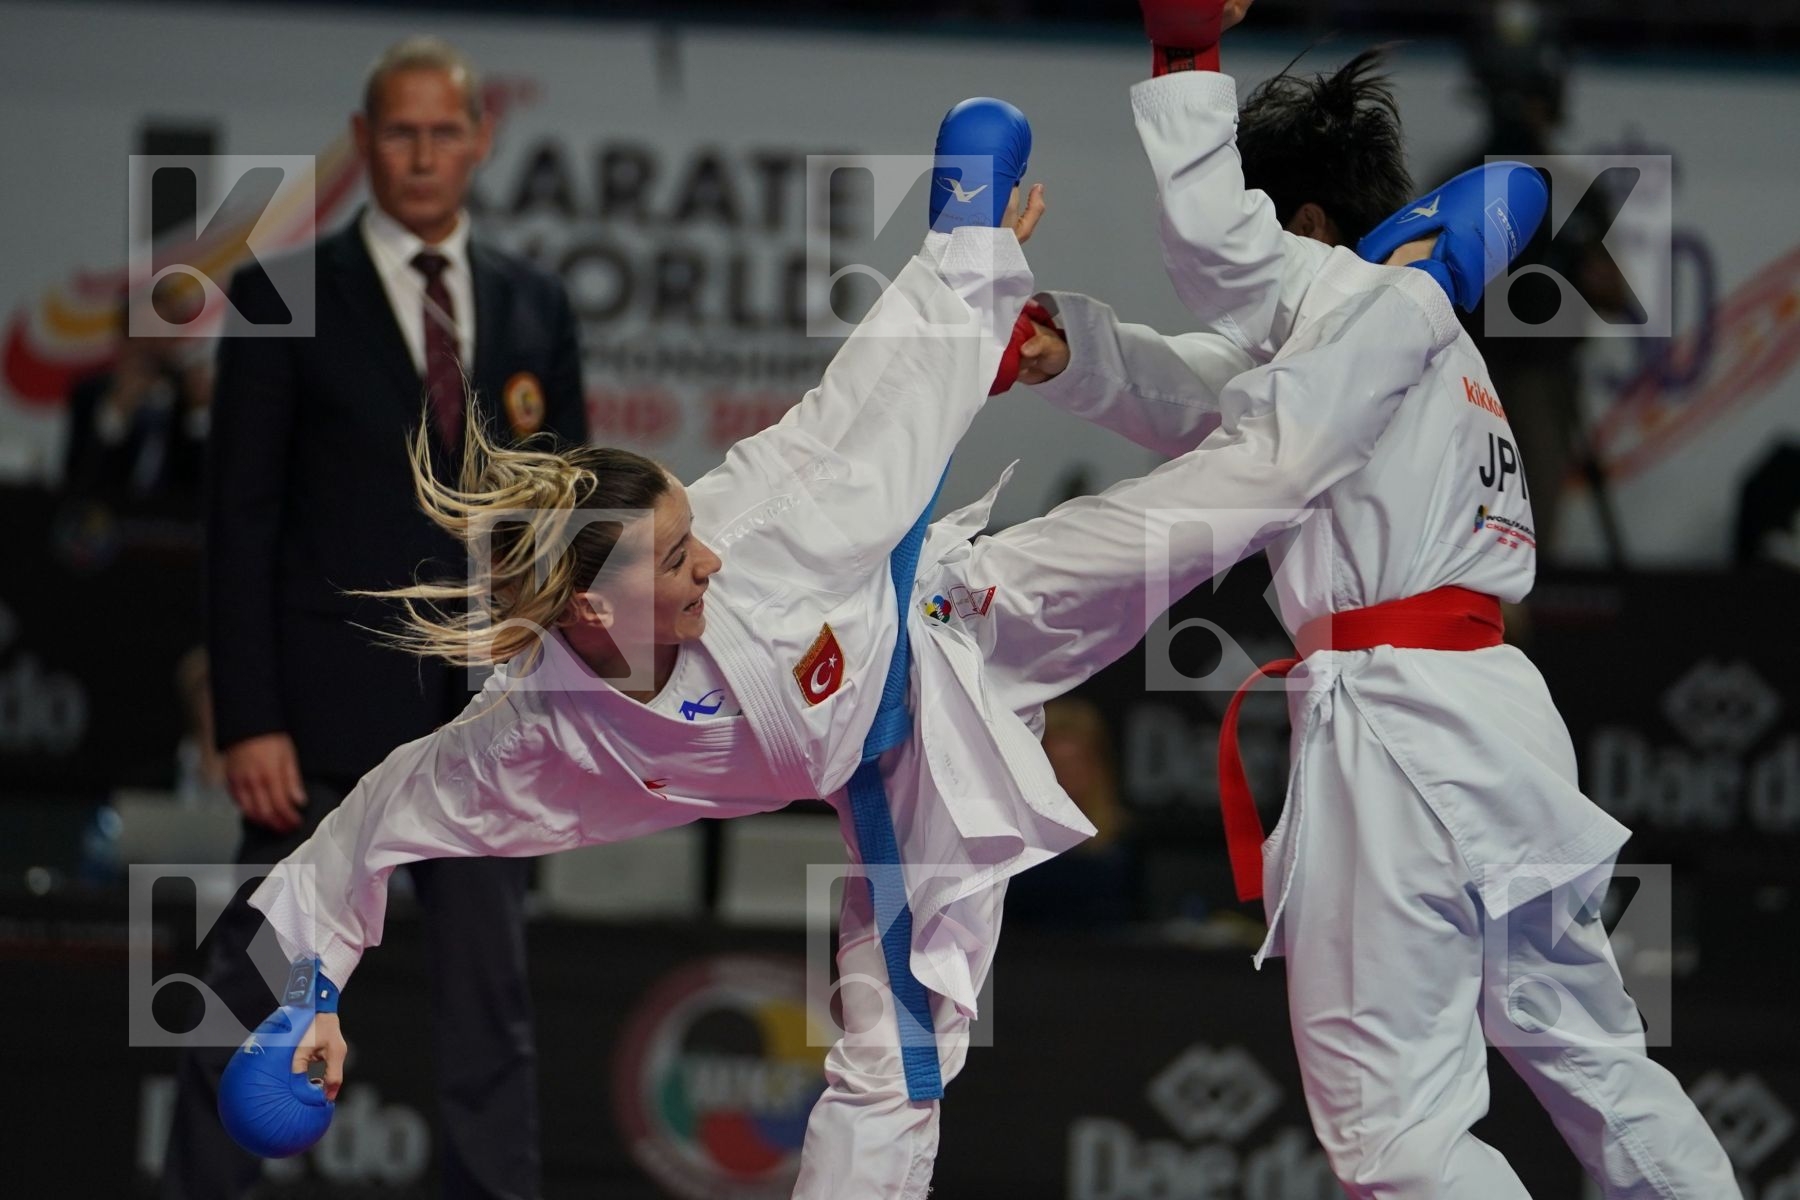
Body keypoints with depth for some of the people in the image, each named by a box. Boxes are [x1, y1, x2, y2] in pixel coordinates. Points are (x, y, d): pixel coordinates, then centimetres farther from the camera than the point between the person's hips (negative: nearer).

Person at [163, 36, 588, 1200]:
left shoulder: (534, 306, 9)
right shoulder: (286, 300, -2)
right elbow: (241, 521, -4)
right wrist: (250, 722, -11)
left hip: (490, 711, 3)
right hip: (333, 701, -3)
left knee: (492, 1011, 6)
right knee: (257, 997, -1)